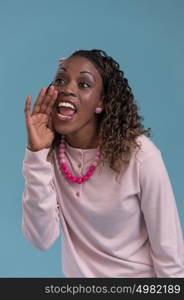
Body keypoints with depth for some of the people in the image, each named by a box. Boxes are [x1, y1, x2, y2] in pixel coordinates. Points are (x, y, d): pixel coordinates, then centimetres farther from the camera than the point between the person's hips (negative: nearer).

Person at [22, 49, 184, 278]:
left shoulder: (140, 154, -22)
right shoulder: (49, 154, -11)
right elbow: (42, 239, -21)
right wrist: (37, 154, -27)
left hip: (139, 273, -3)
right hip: (78, 272, 3)